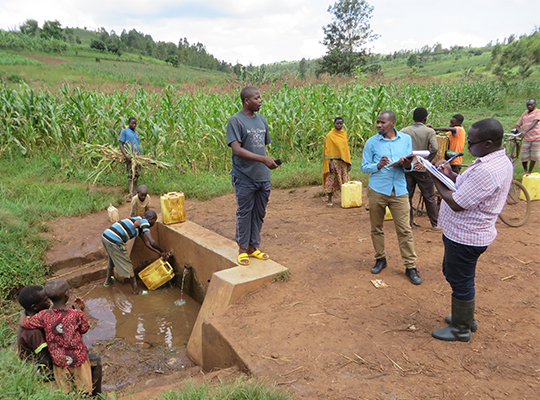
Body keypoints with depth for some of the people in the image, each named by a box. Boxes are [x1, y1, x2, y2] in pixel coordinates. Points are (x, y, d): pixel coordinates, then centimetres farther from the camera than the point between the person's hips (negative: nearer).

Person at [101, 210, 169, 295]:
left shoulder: (139, 222, 22)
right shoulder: (144, 222, -7)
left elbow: (147, 243, 25)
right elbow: (152, 243, -20)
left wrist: (160, 253, 21)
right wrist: (162, 252, -3)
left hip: (105, 236, 10)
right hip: (114, 241, -10)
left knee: (112, 260, 35)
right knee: (127, 266, 5)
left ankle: (108, 281, 57)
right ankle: (136, 291, 19)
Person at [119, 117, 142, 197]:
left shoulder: (136, 133, 19)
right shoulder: (124, 131, 1)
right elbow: (121, 144, -5)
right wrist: (126, 156, -17)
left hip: (138, 157, 6)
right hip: (130, 157, -6)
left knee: (137, 175, 6)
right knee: (131, 175, -8)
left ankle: (134, 192, 15)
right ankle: (131, 194, -8)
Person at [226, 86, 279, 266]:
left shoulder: (261, 120, 12)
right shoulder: (235, 121, -9)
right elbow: (237, 150, -19)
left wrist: (268, 163, 10)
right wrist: (263, 159, -24)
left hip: (263, 177, 6)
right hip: (245, 178, -6)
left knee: (259, 214, 12)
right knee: (244, 213, 5)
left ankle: (253, 246, 26)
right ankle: (243, 248, 20)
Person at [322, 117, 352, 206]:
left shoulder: (344, 133, 11)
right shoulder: (330, 135, -6)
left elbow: (346, 148, 15)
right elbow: (328, 150, -8)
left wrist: (348, 163, 10)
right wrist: (331, 164, -16)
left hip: (343, 161, 5)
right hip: (334, 161, -5)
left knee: (344, 181, 8)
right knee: (332, 180, -3)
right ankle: (329, 200, 6)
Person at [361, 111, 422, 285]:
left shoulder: (406, 139, 6)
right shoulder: (371, 142, 0)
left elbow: (409, 165, 9)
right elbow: (364, 168, 0)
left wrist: (407, 165, -15)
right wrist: (378, 165, -19)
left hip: (399, 191, 1)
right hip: (377, 190, 0)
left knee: (405, 230, 0)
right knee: (376, 228, 8)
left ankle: (411, 266, 9)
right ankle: (380, 259, 27)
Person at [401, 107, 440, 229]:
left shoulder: (404, 131, 2)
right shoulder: (429, 131, -5)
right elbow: (435, 148, -19)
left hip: (407, 168, 2)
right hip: (422, 169, -2)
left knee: (407, 197, 11)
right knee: (429, 197, 9)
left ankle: (408, 223, 15)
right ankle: (435, 224, 17)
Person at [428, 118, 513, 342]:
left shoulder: (486, 171, -30)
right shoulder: (501, 161, 6)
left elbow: (457, 204, -26)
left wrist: (437, 181, -13)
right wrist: (451, 176, -1)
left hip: (465, 237, -11)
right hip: (466, 232, 11)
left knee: (460, 283, 6)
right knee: (452, 274, 25)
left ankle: (461, 330, 26)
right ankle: (466, 318, 41)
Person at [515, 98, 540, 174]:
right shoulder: (524, 114, 16)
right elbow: (518, 125, 15)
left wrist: (525, 131, -28)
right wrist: (520, 131, -9)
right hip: (526, 139, 4)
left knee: (533, 157, 1)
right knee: (524, 158, 1)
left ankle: (529, 172, 13)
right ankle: (525, 171, 24)